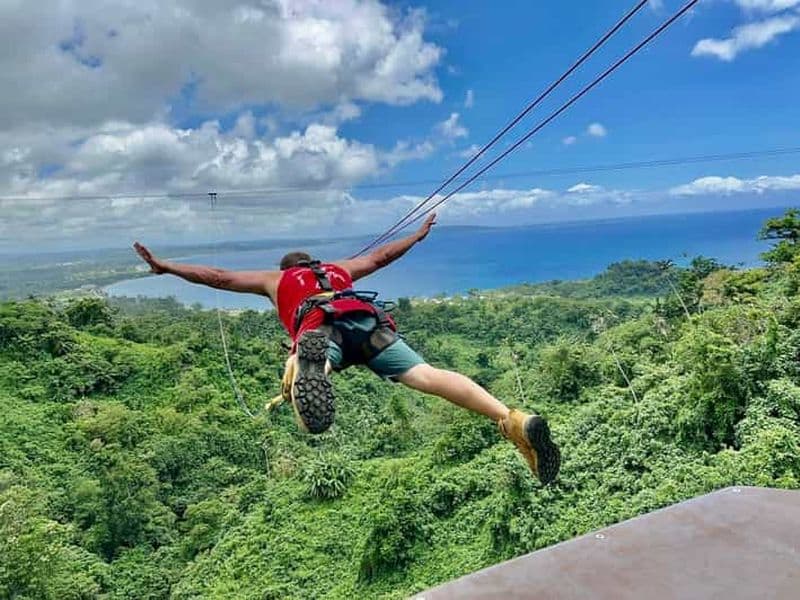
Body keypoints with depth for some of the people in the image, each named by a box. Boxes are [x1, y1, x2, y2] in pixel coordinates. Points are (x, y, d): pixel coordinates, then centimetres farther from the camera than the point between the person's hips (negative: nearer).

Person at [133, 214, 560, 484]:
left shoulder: (275, 279, 39)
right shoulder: (339, 269, 45)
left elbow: (219, 277, 41)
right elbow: (381, 256, 54)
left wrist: (165, 267, 51)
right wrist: (418, 235, 70)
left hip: (320, 328, -2)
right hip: (369, 322, 2)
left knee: (307, 361, -31)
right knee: (427, 375, -16)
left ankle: (308, 365, -70)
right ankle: (514, 420, -35)